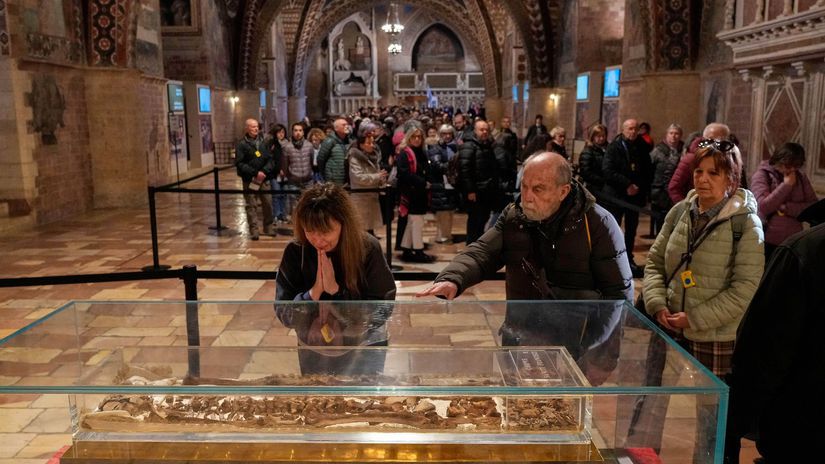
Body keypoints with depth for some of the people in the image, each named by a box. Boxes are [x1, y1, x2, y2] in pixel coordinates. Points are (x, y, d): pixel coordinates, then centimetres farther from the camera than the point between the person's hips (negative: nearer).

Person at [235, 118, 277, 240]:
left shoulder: (263, 142, 8)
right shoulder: (242, 144, -3)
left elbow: (271, 159, 6)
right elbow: (239, 164, -10)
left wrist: (265, 171, -10)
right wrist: (255, 173, -16)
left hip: (264, 179, 3)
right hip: (249, 180, -3)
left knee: (267, 203, 5)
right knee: (251, 205, 0)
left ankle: (268, 227, 19)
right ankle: (254, 230, 6)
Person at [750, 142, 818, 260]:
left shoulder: (801, 177, 7)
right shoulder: (762, 175, -6)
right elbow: (763, 207, -18)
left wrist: (787, 208, -15)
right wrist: (787, 185, -15)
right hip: (767, 243, -4)